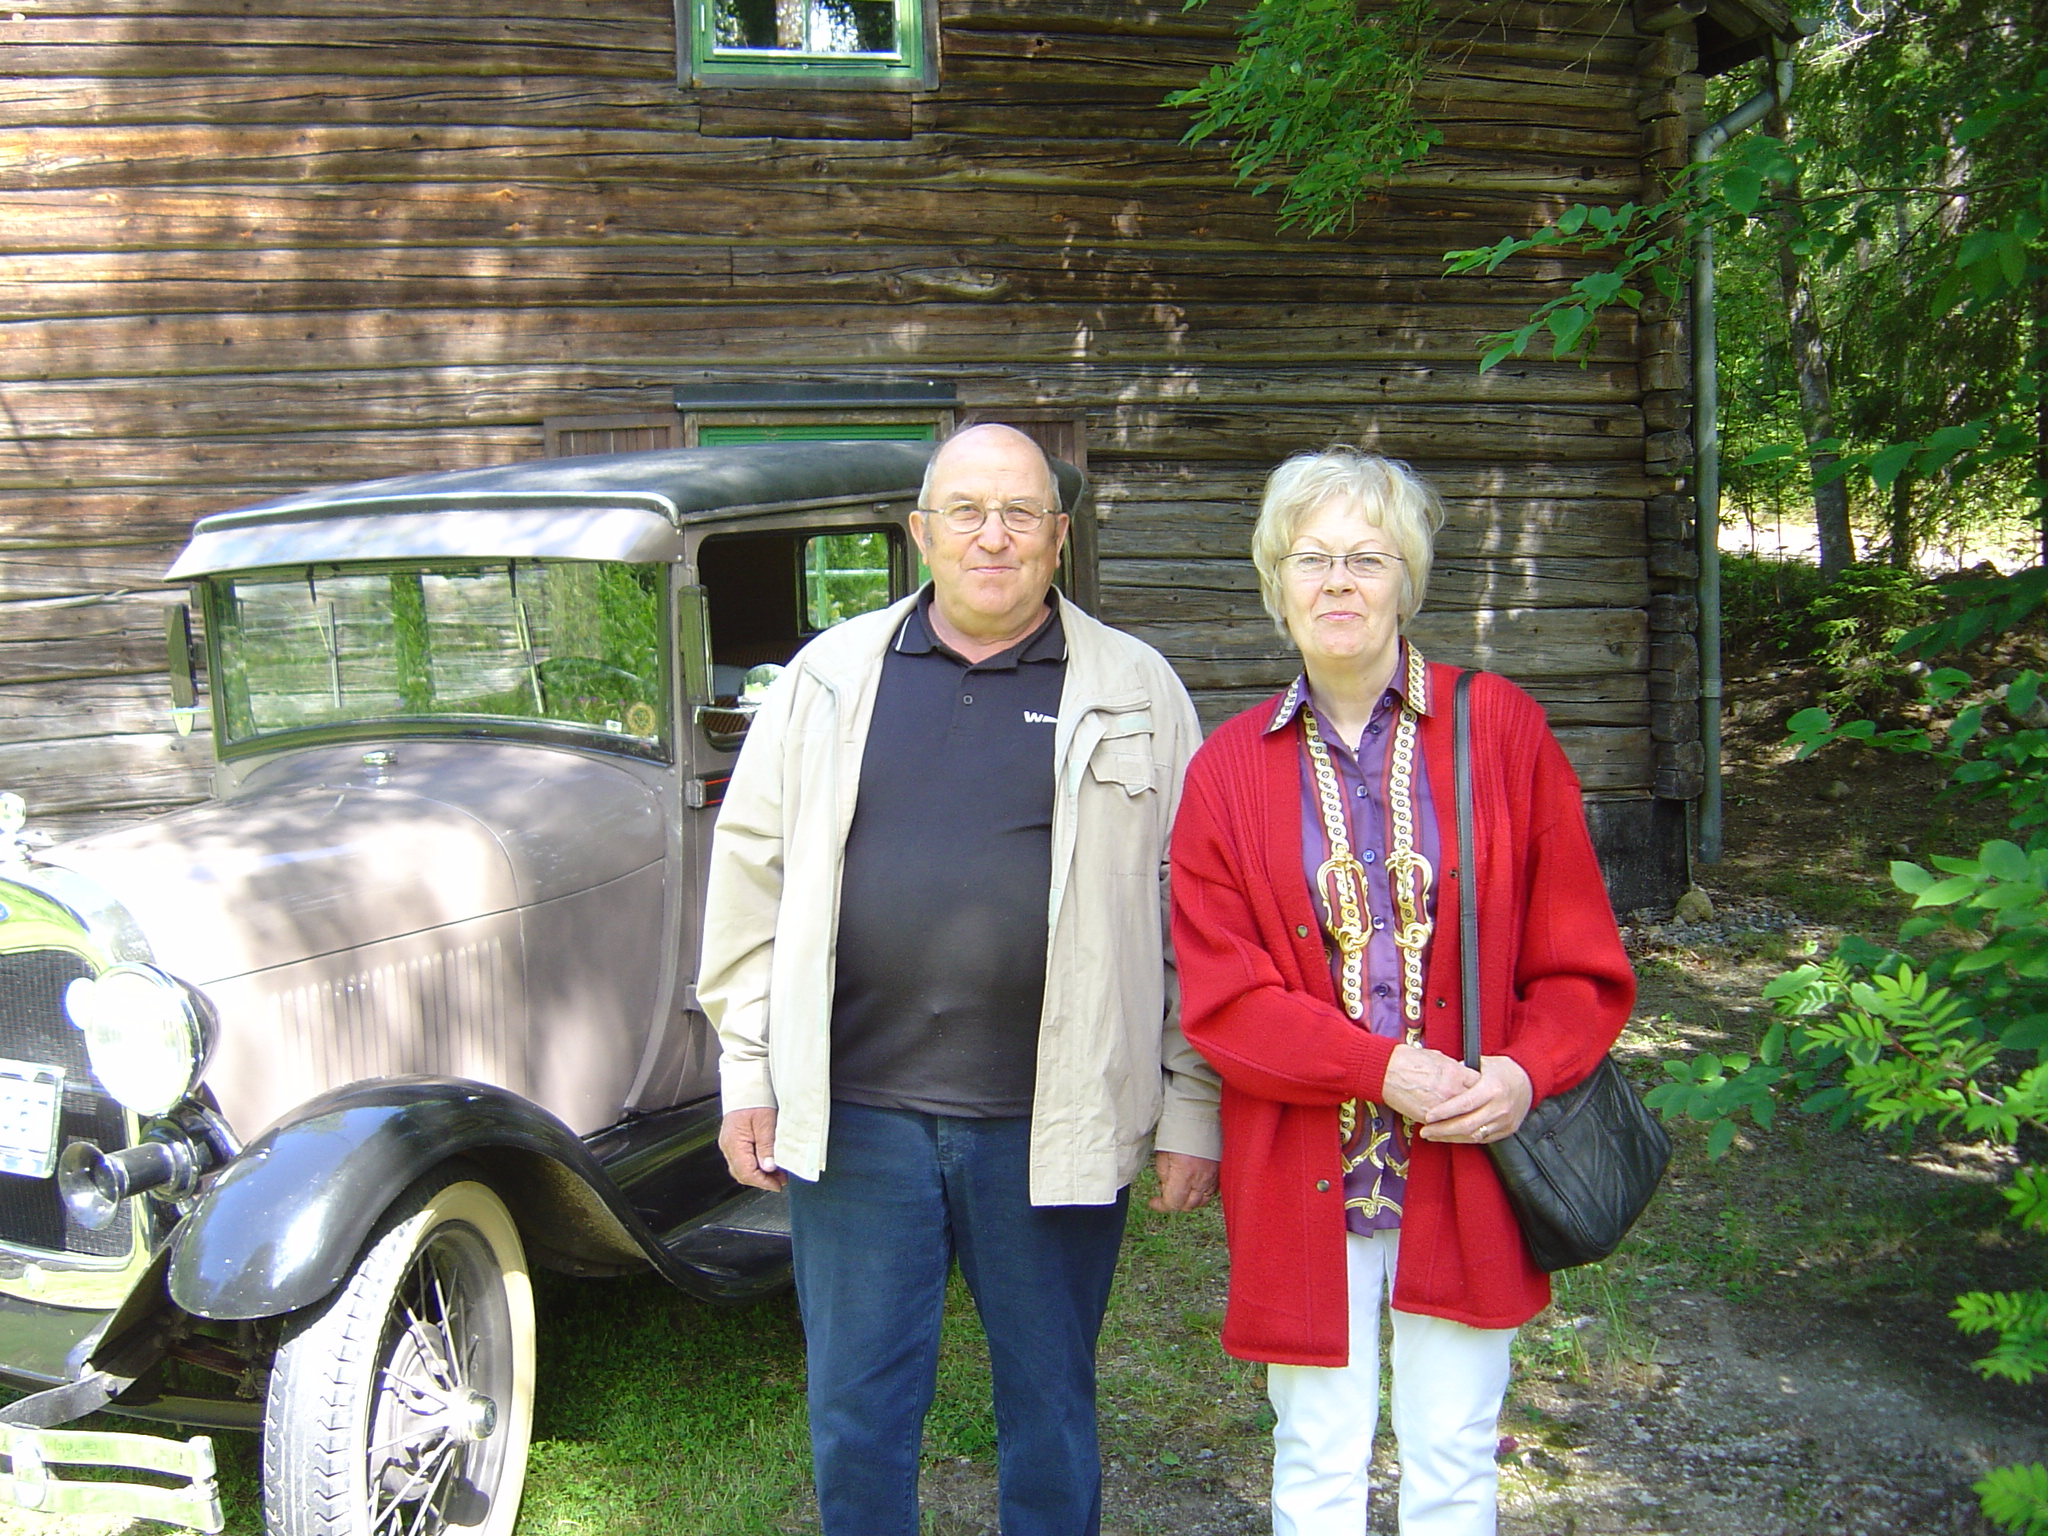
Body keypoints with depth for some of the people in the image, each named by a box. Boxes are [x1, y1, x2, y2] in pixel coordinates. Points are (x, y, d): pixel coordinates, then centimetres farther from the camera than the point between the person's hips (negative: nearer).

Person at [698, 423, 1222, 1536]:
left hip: (1049, 1126, -1)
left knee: (1052, 1414, 14)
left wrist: (1194, 1108, -1)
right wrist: (749, 1073, 4)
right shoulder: (830, 675, 6)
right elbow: (750, 871, 7)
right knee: (855, 1416, 13)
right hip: (853, 1114, 1)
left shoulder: (1137, 693, 2)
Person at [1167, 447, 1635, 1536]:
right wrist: (1384, 1068, -16)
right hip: (1304, 1178, 0)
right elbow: (1220, 997, -4)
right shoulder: (1229, 769, 1)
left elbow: (1581, 962, 2)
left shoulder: (1501, 730, 1)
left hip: (1466, 1169, 0)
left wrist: (1528, 1072, -16)